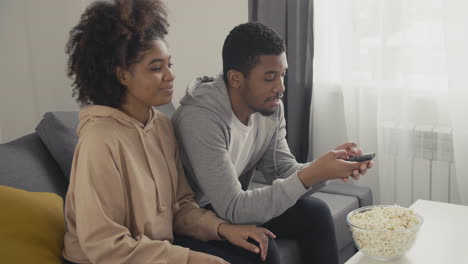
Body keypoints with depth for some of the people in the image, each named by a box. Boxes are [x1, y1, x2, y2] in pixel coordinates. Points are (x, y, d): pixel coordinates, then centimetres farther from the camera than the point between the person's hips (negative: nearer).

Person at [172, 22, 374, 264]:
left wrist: (324, 170, -24)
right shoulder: (199, 118, -31)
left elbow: (282, 172, -3)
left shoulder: (271, 106, -7)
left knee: (314, 212, -8)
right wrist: (310, 175, -34)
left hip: (232, 205, 7)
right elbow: (232, 209, -31)